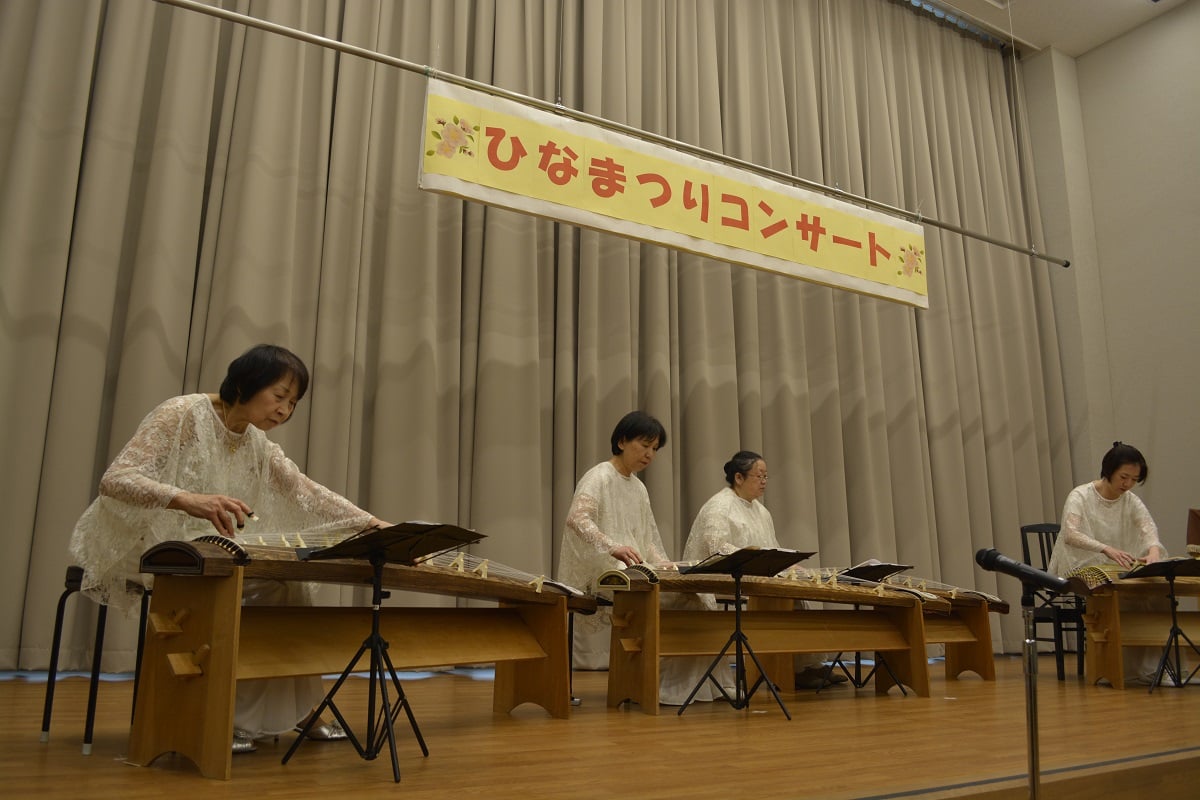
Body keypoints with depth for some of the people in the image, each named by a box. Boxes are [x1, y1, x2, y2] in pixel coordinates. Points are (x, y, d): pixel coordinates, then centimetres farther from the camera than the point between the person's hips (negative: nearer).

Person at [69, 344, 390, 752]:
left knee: (287, 583, -11)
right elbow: (114, 480, -26)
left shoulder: (258, 444, 5)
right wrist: (188, 499, -45)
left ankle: (292, 708, 1)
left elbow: (309, 492, 0)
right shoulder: (182, 413, -16)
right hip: (138, 547, -7)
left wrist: (371, 523, -14)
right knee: (265, 588, -26)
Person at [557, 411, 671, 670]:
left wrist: (665, 567, 3)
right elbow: (577, 518, -24)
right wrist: (613, 547, -39)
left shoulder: (639, 489, 18)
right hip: (599, 579, -8)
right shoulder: (598, 477, -6)